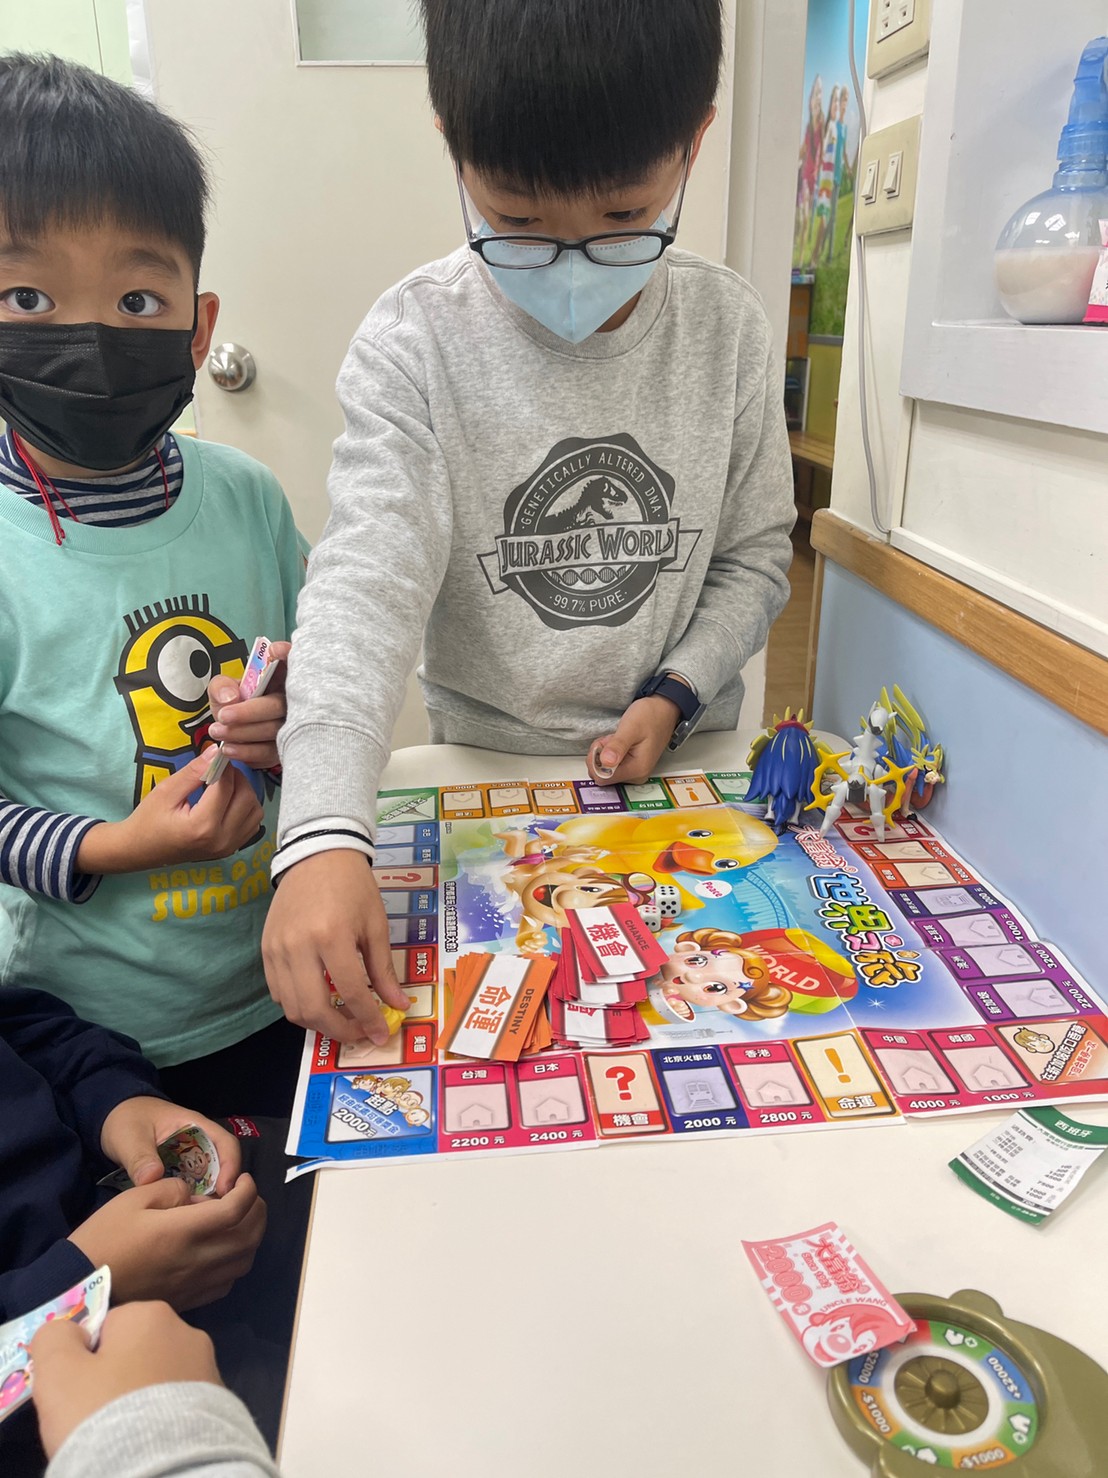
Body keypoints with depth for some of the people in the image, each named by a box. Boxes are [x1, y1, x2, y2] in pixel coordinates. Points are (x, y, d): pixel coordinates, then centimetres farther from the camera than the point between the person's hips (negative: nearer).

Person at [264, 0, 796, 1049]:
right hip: (488, 764, -1)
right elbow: (367, 582, -27)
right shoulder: (417, 342, -16)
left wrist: (674, 697, -14)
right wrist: (324, 835, -40)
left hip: (681, 766, 2)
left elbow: (756, 555, 2)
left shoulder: (728, 328, -7)